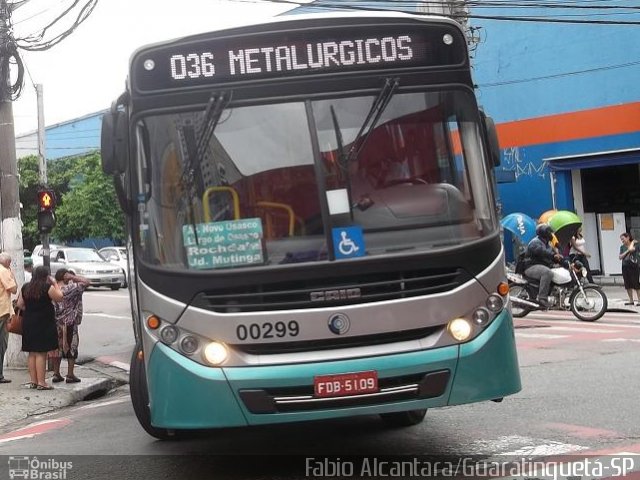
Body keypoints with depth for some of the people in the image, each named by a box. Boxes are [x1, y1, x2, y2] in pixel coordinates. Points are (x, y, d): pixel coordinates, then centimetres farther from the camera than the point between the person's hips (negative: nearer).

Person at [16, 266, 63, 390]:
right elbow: (59, 297, -3)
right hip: (43, 323, -6)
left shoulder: (25, 287, 6)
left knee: (32, 353, 12)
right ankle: (41, 383, -4)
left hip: (28, 323, 6)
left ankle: (33, 381, 16)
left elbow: (20, 304, 9)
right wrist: (55, 283, 3)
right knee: (41, 353, -4)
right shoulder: (47, 287, -13)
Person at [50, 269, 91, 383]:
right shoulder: (70, 289, -14)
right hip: (69, 323, -5)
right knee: (71, 348, 5)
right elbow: (87, 282, -13)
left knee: (56, 348, 13)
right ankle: (70, 375, 5)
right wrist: (72, 277, -11)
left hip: (55, 324, 5)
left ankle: (56, 374, 16)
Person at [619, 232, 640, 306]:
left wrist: (633, 242, -8)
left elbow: (631, 248, -23)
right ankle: (631, 300, 16)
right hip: (625, 267, 5)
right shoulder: (622, 247, 8)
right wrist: (627, 251, -11)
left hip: (634, 267, -5)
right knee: (628, 285, 7)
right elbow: (620, 257, -2)